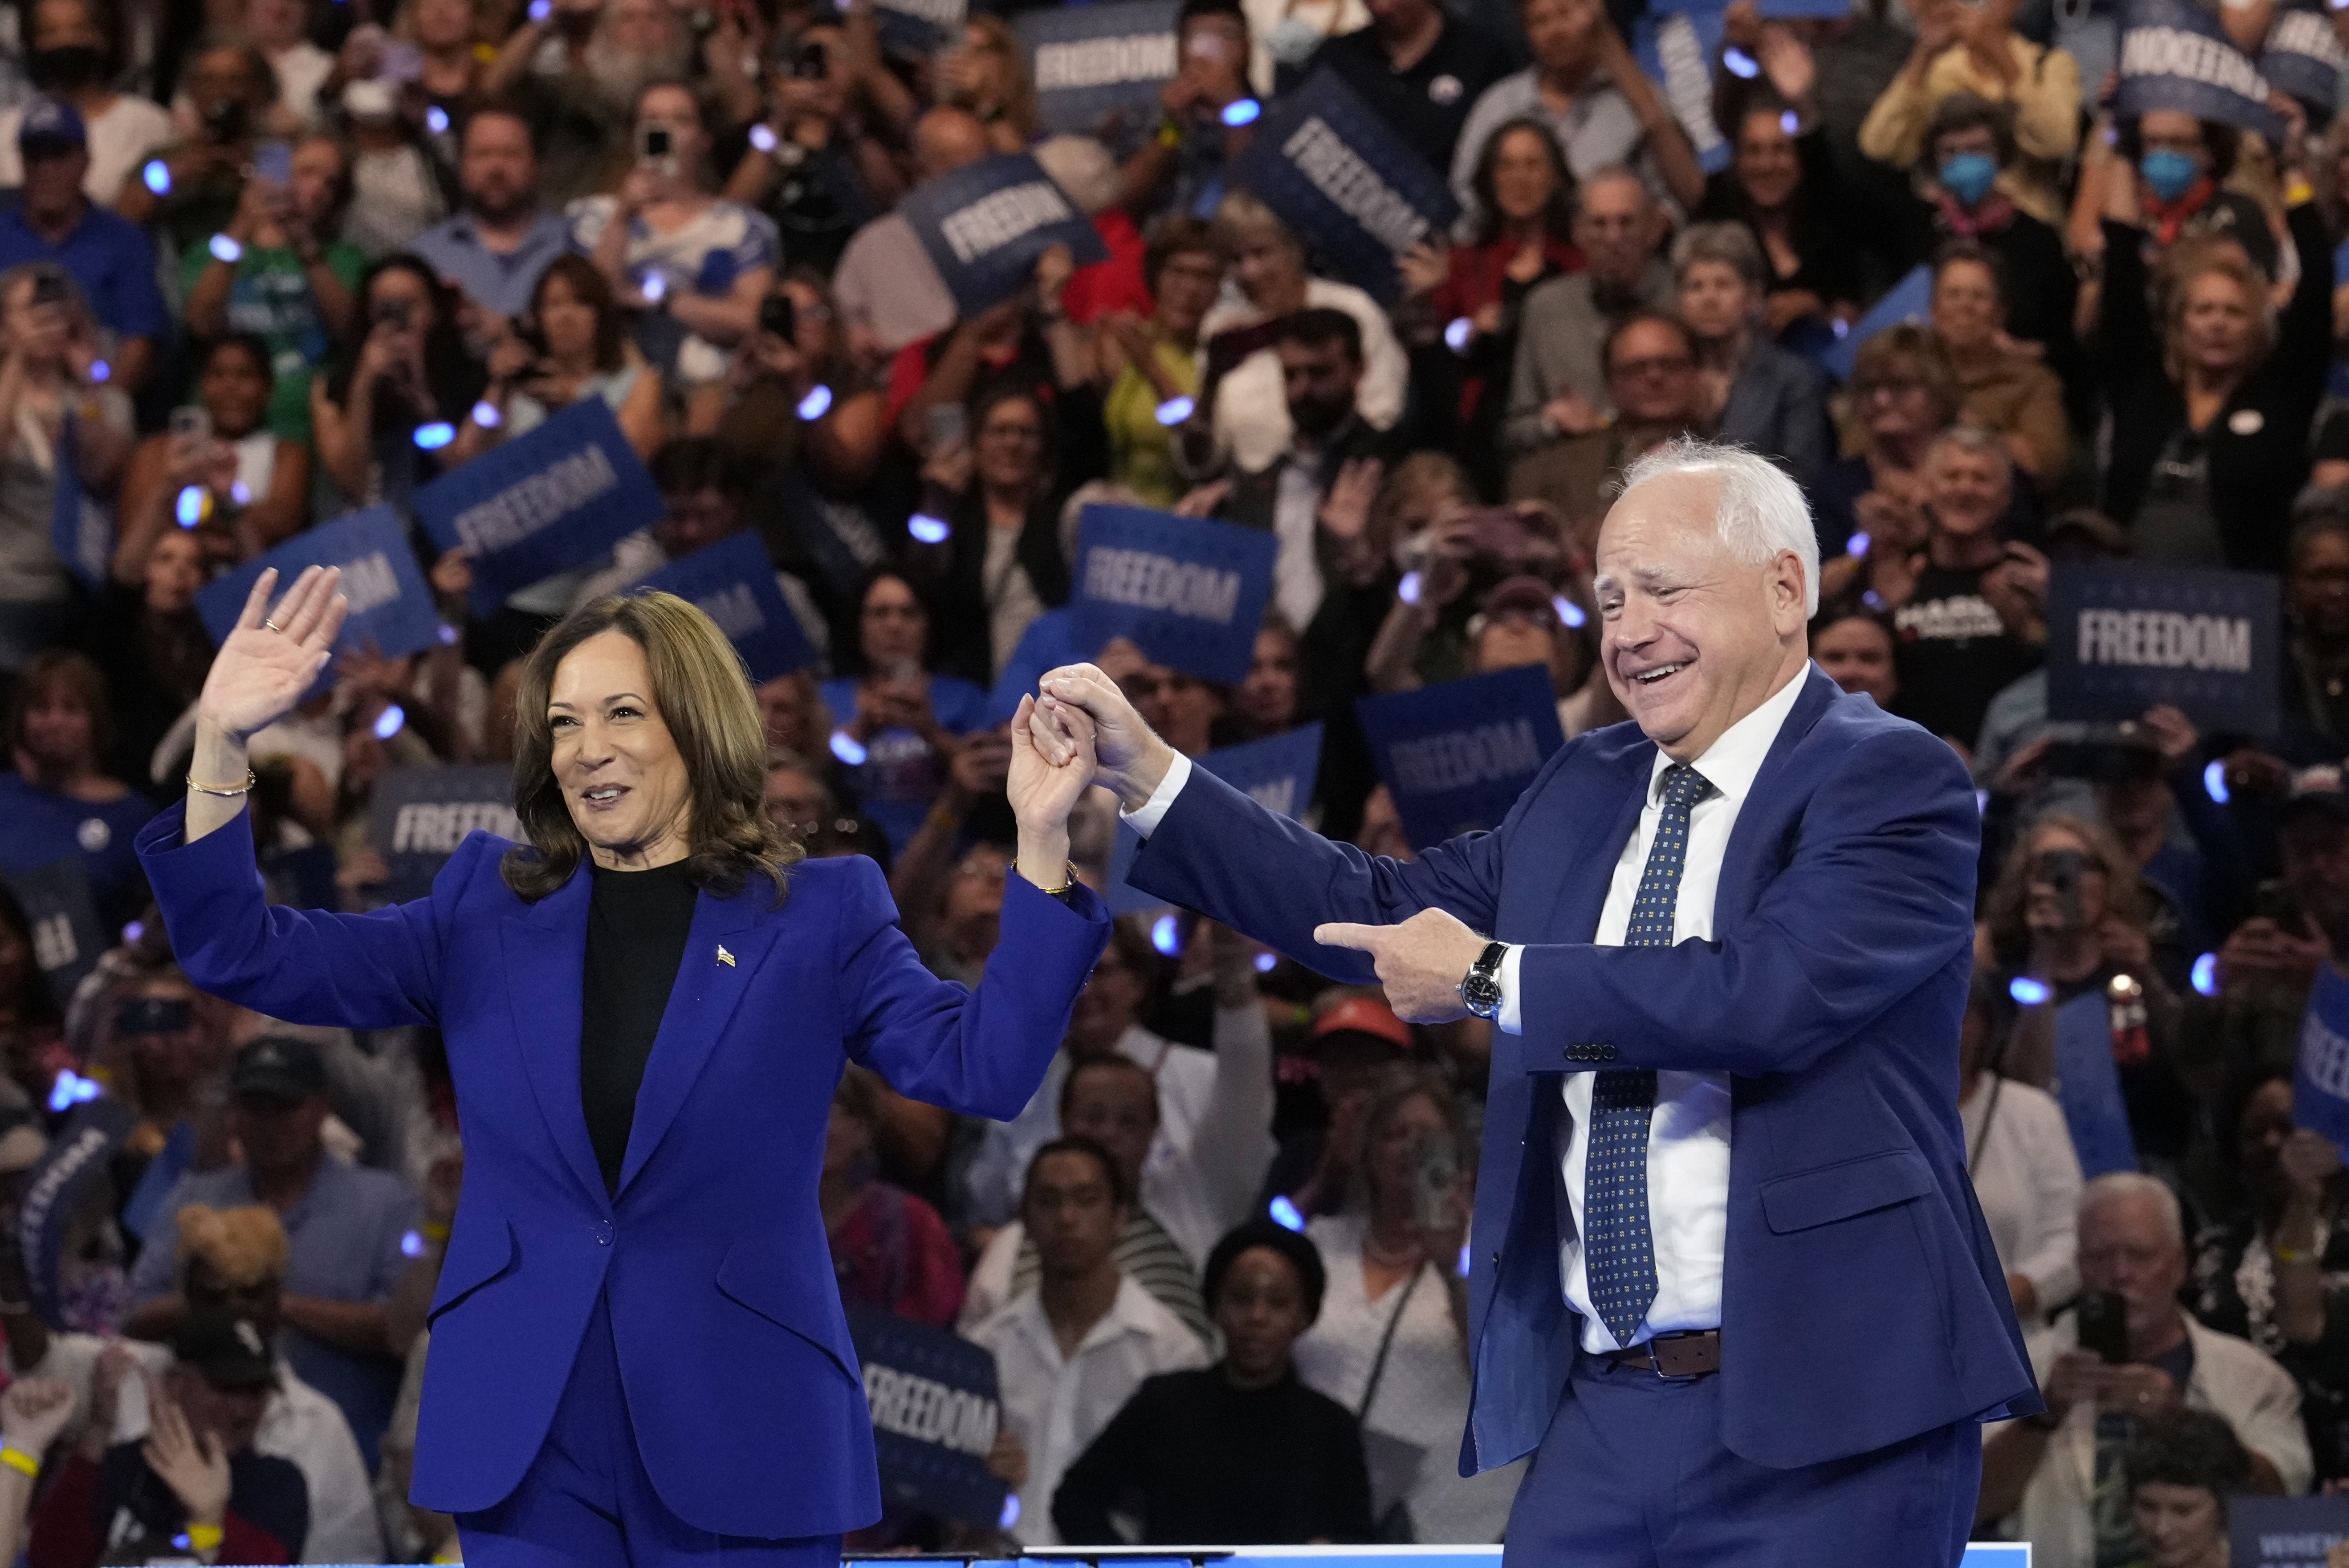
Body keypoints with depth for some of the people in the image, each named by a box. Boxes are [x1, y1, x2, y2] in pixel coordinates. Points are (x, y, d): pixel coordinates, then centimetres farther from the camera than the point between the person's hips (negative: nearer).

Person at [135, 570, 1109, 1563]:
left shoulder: (819, 917, 4)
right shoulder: (485, 911, 10)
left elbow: (986, 1067, -7)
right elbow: (247, 959, 6)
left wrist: (1039, 840, -17)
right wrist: (219, 748, -7)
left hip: (741, 1442, -2)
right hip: (530, 1440, 2)